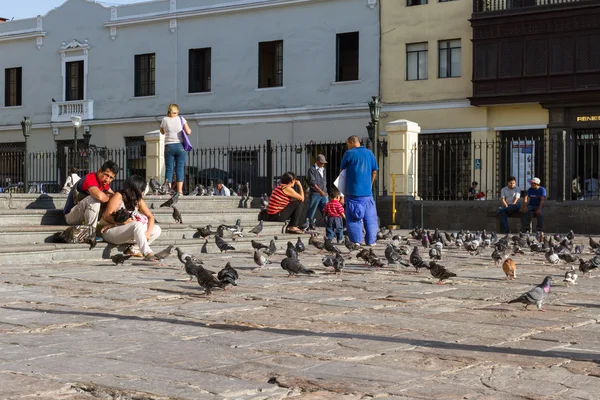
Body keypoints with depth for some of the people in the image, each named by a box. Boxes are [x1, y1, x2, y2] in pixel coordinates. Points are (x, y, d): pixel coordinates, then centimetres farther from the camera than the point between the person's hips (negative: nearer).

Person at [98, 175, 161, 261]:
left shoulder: (138, 200, 6)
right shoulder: (119, 197, -12)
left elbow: (150, 217, 3)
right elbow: (106, 216, -17)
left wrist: (148, 233, -14)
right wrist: (123, 221, -28)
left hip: (127, 233, 8)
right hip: (109, 231, -8)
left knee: (157, 230, -5)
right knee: (137, 225, -35)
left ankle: (133, 250, -14)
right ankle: (147, 254, -44)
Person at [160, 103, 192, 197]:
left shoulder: (165, 120, 2)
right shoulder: (181, 119, 0)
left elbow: (162, 132, 19)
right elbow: (188, 132, -4)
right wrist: (190, 130, 18)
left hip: (169, 146, 0)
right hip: (180, 146, 0)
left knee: (169, 169, 2)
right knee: (180, 169, 1)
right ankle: (180, 191, -4)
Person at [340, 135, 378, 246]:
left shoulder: (349, 153, -3)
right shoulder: (370, 153, 9)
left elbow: (342, 170, 7)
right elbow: (374, 171, 13)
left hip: (353, 192, -3)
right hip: (367, 192, 4)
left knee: (353, 217, 2)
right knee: (370, 217, 9)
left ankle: (356, 241, -2)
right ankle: (371, 241, 9)